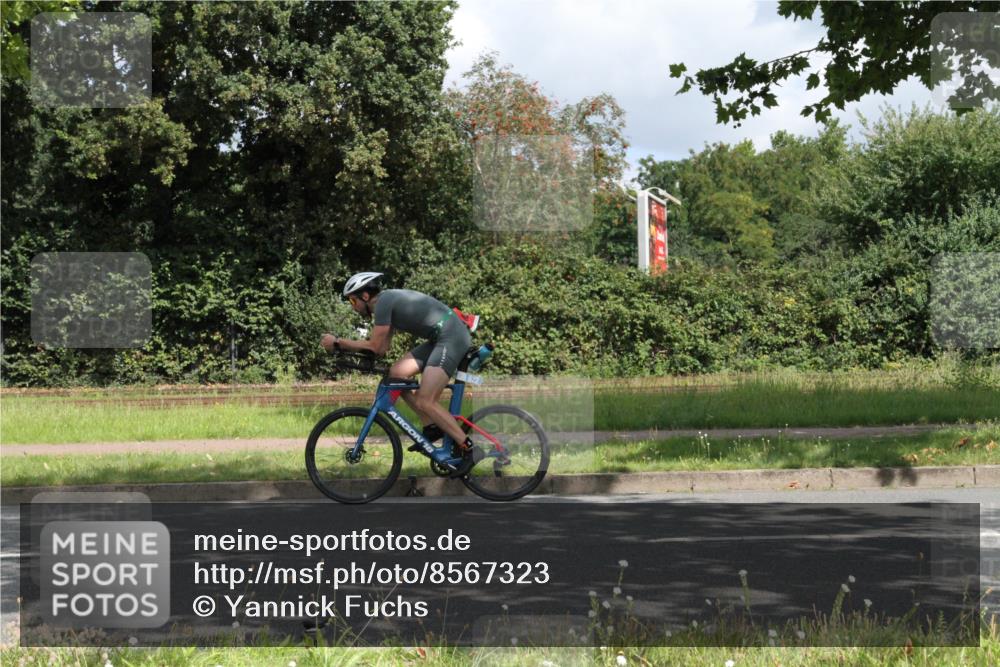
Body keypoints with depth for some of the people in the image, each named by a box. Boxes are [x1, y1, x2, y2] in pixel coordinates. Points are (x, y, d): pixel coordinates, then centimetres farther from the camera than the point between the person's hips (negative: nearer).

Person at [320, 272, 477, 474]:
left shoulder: (383, 302, -12)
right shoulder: (389, 301, 17)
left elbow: (375, 347, -13)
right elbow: (382, 348, 14)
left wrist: (337, 343, -5)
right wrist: (344, 346, 9)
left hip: (452, 336, -10)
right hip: (439, 338, 10)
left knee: (425, 402, -14)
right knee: (395, 374, 6)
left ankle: (467, 448, -9)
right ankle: (432, 427, 10)